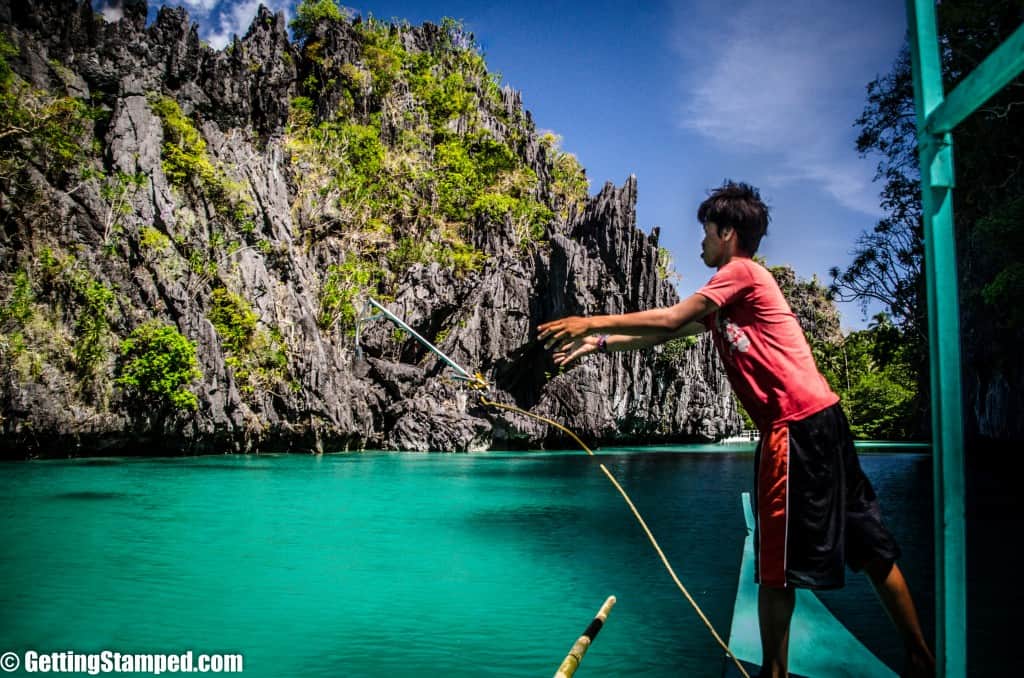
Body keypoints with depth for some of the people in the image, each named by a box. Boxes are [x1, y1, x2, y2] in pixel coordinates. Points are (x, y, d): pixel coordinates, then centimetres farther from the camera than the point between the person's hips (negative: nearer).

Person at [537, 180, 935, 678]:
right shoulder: (725, 296, 21)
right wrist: (599, 344, 18)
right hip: (820, 418, 10)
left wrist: (592, 322, -5)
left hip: (796, 424, -10)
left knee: (778, 563, -1)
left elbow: (669, 320, -12)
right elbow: (668, 333, 20)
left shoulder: (741, 272, -6)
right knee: (869, 545, 15)